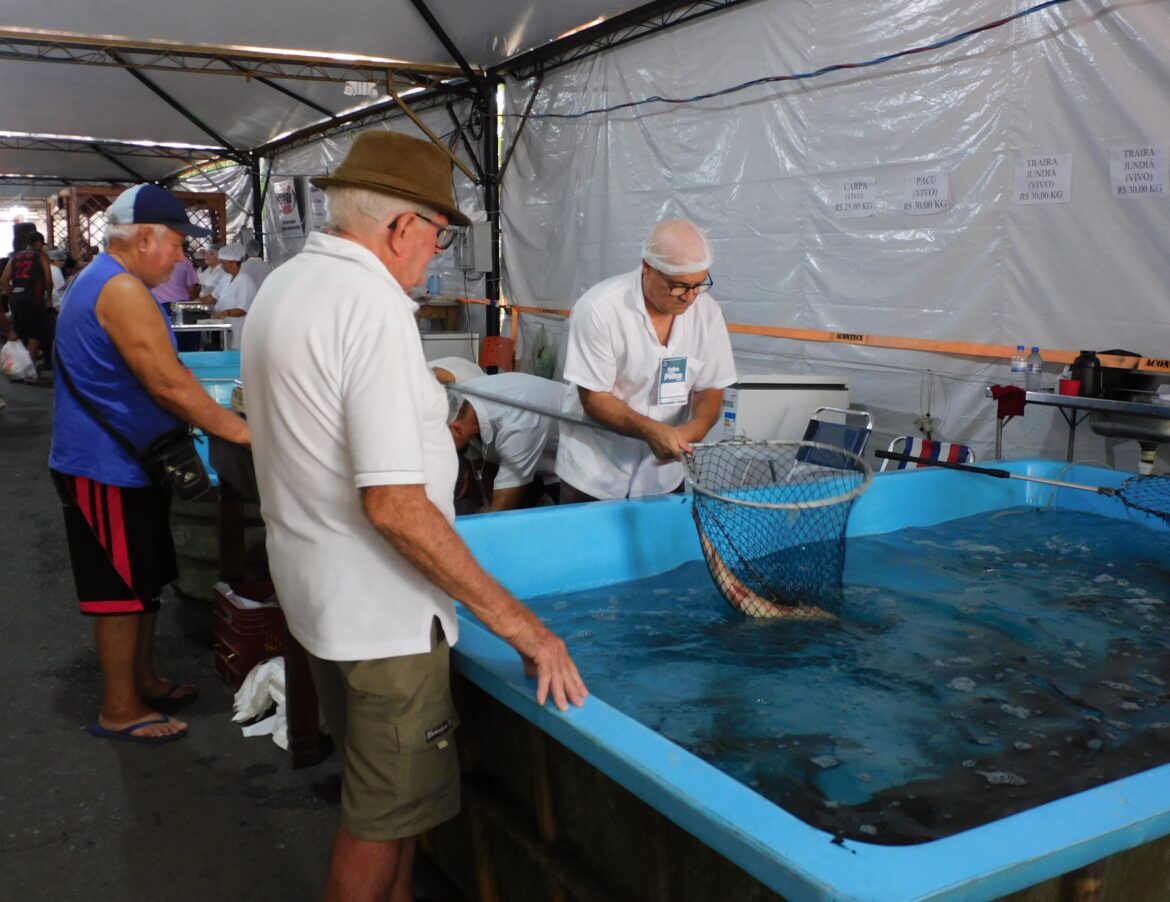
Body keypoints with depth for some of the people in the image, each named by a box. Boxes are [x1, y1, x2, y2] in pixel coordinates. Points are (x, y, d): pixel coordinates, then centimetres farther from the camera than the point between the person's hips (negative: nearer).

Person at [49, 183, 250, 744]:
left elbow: (161, 374, 19)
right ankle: (119, 711, 12)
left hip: (124, 465, 11)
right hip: (108, 471, -11)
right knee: (121, 591, 0)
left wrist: (218, 416, 15)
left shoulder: (101, 282, 15)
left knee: (143, 582, 19)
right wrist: (239, 431, -20)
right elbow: (168, 384, -26)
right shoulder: (122, 290, -21)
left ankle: (143, 681, 33)